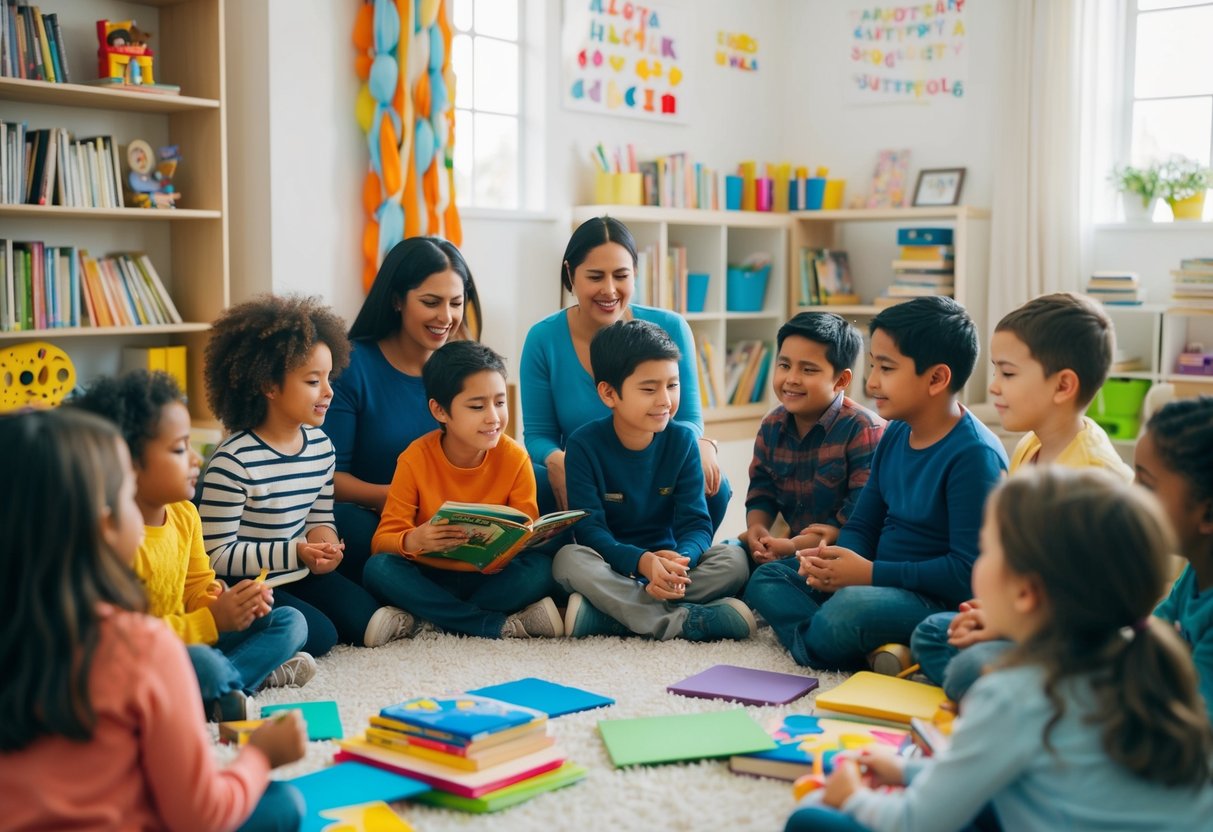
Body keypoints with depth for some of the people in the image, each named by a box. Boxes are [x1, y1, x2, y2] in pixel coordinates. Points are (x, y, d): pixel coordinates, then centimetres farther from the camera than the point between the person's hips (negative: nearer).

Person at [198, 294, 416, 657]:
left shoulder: (320, 445, 2)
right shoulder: (234, 462, -22)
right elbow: (217, 555, -20)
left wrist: (323, 536, -10)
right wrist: (296, 552, -25)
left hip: (300, 573, 7)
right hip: (247, 585, -6)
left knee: (364, 616, -11)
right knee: (318, 636, -22)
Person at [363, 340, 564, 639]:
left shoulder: (515, 459, -8)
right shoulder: (415, 460, -11)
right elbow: (383, 538, -14)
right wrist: (412, 541, -39)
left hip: (492, 576, 0)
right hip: (430, 577, 0)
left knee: (541, 567, -27)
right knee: (379, 568, -29)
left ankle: (428, 620, -22)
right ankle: (502, 625, -27)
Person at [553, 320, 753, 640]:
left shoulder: (681, 440, -3)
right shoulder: (584, 444, -10)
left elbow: (696, 524, -8)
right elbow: (589, 529, -17)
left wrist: (680, 560, -33)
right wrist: (642, 561, -37)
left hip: (666, 562, 2)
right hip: (611, 569, -2)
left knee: (734, 558, -23)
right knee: (569, 558, -33)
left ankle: (601, 614, -28)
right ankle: (685, 621, -32)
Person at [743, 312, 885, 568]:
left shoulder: (864, 430, -16)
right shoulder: (771, 426, 5)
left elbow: (860, 516, -21)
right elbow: (762, 492, 11)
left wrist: (796, 545, -26)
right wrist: (757, 528, -13)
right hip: (794, 544, 7)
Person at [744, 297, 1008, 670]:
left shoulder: (974, 455, -18)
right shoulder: (894, 435, 9)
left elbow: (968, 572, -22)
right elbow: (861, 525, 14)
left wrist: (870, 572, -19)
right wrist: (833, 562, -9)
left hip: (939, 602, -11)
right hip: (882, 581, 11)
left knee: (846, 610, -39)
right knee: (765, 580, 5)